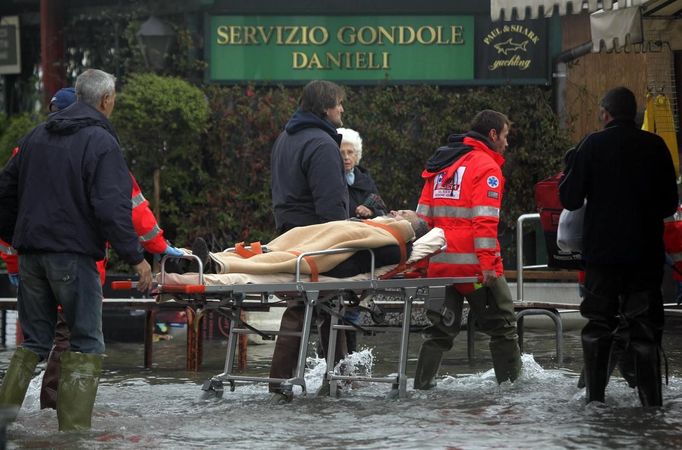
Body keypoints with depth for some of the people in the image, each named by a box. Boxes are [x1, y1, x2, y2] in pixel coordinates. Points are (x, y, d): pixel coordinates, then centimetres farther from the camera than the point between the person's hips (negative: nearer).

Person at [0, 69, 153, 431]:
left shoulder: (37, 136, 13)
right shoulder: (101, 143, -9)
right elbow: (112, 207, -17)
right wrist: (135, 257, -12)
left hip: (31, 252, 7)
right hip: (74, 253, -6)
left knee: (33, 341, 14)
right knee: (86, 344, 1)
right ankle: (73, 426, -5)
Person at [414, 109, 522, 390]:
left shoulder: (440, 165, 17)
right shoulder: (486, 166, -7)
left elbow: (424, 215, 16)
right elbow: (484, 219, -17)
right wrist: (488, 263, -19)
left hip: (439, 262, 7)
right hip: (472, 262, -6)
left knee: (441, 326, 12)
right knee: (501, 323, 6)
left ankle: (423, 381, 6)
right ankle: (511, 378, 9)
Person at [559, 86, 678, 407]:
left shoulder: (594, 145, -5)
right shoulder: (655, 146, 1)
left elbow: (570, 199, -3)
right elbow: (670, 204, 7)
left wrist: (567, 173, 16)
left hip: (602, 251, -1)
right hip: (646, 253, 1)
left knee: (598, 326, 9)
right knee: (645, 327, 4)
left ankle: (595, 397, 7)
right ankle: (651, 401, -1)